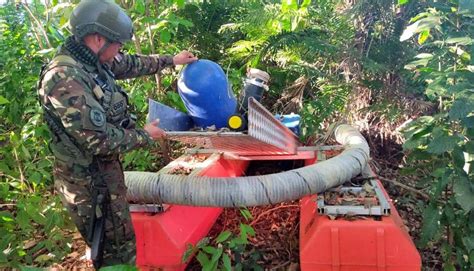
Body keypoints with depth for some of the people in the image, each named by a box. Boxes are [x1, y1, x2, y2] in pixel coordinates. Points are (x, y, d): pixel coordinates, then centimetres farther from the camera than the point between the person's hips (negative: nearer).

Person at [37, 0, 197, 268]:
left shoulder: (94, 60, -2)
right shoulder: (64, 79, -30)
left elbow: (133, 64, 17)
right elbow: (99, 140, -29)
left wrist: (172, 60, 25)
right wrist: (145, 135, -14)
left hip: (107, 166, 9)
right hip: (88, 180, -9)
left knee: (120, 236, 26)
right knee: (116, 249, 8)